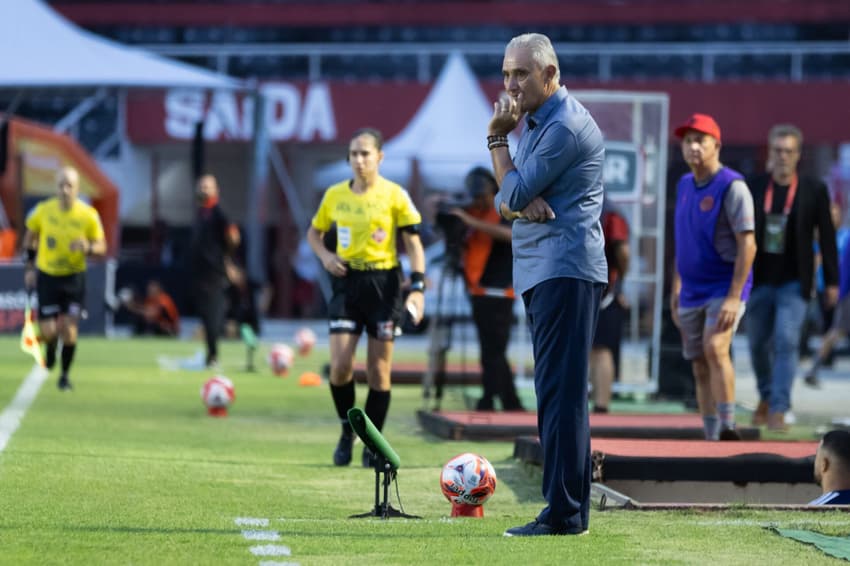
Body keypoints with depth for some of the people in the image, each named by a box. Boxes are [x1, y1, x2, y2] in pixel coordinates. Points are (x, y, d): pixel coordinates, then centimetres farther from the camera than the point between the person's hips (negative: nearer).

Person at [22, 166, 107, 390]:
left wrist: (88, 248, -25)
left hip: (74, 278, -1)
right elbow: (30, 236, 11)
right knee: (48, 333, -4)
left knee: (69, 331, -7)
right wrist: (30, 266, 8)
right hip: (47, 276, 1)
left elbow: (102, 247, -3)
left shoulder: (89, 215, -10)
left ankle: (65, 375, 13)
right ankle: (51, 346, 34)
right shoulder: (43, 211, -7)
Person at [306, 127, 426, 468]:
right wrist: (325, 255, -2)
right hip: (347, 282, 2)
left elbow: (413, 244, 0)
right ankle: (347, 432, 13)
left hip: (383, 282, -2)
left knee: (378, 371, 1)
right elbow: (314, 232, 20)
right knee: (340, 365, -10)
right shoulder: (335, 195, 6)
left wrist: (417, 288, -10)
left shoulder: (395, 195, -2)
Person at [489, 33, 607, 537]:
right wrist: (522, 204, -9)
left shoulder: (566, 126, -13)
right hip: (542, 273, 10)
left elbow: (514, 193, -14)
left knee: (561, 392, -13)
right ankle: (569, 509, 14)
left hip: (565, 272, -10)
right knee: (557, 394, 11)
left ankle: (565, 514, -16)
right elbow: (505, 201, 14)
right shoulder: (536, 123, 20)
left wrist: (497, 139, -2)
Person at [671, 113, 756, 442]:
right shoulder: (684, 186, 11)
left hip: (725, 289, -7)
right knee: (700, 369, 7)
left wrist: (734, 297, -24)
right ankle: (712, 439, 13)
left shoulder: (732, 187, -12)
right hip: (692, 292, 7)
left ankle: (728, 428, -28)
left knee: (714, 348, -27)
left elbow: (747, 245, -17)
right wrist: (676, 289, 19)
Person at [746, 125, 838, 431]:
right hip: (759, 280, 2)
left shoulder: (814, 190, -2)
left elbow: (827, 237, 1)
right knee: (758, 344, 11)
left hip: (794, 282, -2)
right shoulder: (753, 188, 1)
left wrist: (831, 282, -1)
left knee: (786, 341, -14)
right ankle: (766, 396, 36)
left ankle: (778, 411, -13)